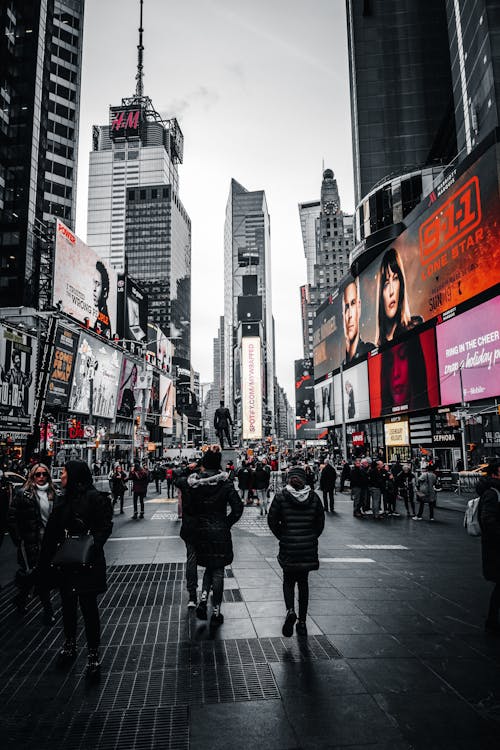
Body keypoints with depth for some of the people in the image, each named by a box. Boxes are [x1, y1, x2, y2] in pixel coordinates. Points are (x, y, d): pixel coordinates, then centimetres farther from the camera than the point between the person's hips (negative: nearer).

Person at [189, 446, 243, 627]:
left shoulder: (194, 484, -5)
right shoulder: (225, 484, -11)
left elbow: (190, 508, -1)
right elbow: (238, 508, -13)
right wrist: (226, 523, -1)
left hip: (200, 531, 2)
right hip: (220, 532, -2)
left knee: (209, 567, 22)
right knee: (218, 571, 9)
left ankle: (202, 601, 6)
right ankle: (216, 612, 14)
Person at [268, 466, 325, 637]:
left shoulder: (281, 497, -7)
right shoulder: (313, 497, -1)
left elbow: (272, 521, -5)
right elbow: (320, 522, 3)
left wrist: (283, 537, 8)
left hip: (288, 547, -2)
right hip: (308, 548, 2)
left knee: (288, 581, 15)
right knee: (303, 582, 15)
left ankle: (290, 610, -10)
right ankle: (302, 621, 19)